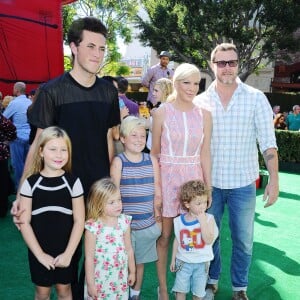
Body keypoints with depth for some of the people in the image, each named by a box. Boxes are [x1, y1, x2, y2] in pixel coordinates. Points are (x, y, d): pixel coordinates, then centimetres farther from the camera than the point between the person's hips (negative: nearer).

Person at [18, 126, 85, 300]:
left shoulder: (73, 182, -8)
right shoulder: (31, 182, -8)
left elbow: (79, 221, -6)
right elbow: (25, 222, -6)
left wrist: (68, 253, -10)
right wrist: (40, 254, -9)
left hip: (66, 251, 0)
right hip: (39, 252, 0)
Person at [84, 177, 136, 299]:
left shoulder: (124, 222, -7)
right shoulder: (93, 226, -20)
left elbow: (129, 249, 4)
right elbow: (89, 258, -14)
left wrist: (132, 271, 11)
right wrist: (90, 283, -10)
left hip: (120, 277, 4)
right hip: (100, 279, -3)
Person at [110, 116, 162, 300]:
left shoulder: (151, 160, 1)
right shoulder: (118, 161, -8)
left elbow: (157, 192, 5)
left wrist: (158, 217, 7)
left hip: (147, 223, 3)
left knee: (140, 261, 18)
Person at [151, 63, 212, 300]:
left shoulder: (204, 115, 3)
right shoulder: (162, 113, -4)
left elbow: (205, 153, 5)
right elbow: (154, 152, 1)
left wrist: (208, 186, 4)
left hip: (193, 177, 2)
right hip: (167, 177, -2)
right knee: (164, 235, 6)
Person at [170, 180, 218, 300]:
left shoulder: (209, 219, -13)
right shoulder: (179, 220, -7)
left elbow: (208, 240, -24)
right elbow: (177, 240, 4)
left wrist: (202, 221, -28)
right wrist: (173, 259, 7)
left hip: (202, 262, -1)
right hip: (183, 261, 1)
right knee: (180, 290, 9)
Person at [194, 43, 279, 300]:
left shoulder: (256, 98, -4)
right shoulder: (200, 101, 0)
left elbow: (268, 142, -5)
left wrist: (274, 179, -11)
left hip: (243, 183, -1)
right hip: (209, 182, 2)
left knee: (243, 240, 11)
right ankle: (211, 279, 38)